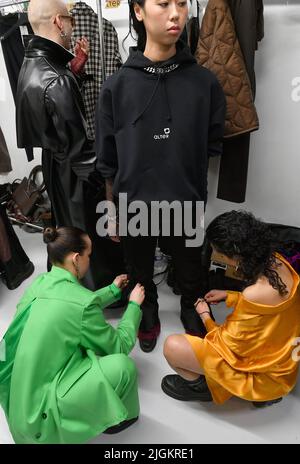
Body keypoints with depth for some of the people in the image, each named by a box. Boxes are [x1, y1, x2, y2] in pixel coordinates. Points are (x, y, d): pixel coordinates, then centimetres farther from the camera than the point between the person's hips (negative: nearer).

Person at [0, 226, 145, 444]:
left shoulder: (38, 283, -2)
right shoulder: (82, 302, -26)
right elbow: (120, 346, -9)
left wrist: (113, 290, 24)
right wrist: (134, 305, 4)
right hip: (39, 410, -8)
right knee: (122, 365, -12)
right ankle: (120, 417, 17)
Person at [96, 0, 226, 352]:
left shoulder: (205, 82, -5)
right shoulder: (117, 86, -7)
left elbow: (211, 146, 4)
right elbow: (108, 160, -1)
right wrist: (111, 211, 3)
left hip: (186, 206, 0)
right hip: (134, 206, 0)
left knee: (190, 272, 20)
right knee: (140, 273, 21)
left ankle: (191, 310, 50)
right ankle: (148, 313, 50)